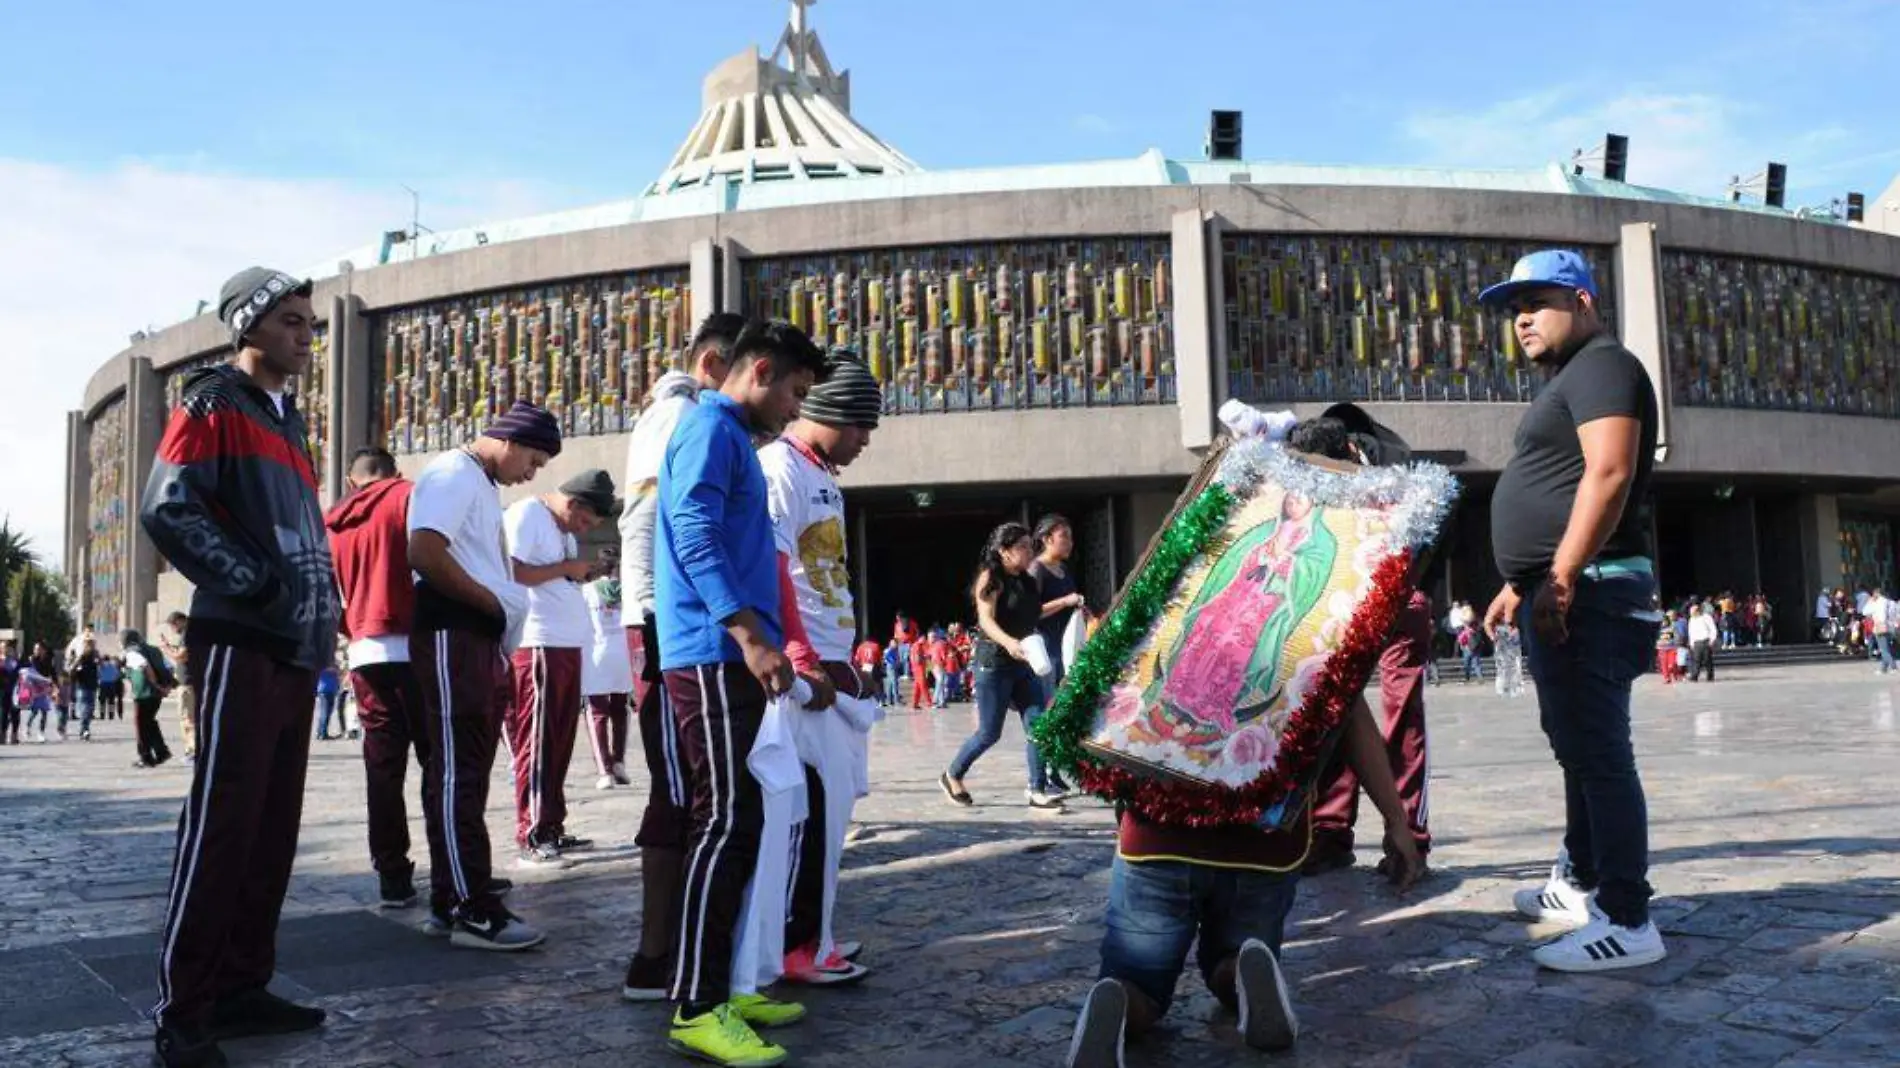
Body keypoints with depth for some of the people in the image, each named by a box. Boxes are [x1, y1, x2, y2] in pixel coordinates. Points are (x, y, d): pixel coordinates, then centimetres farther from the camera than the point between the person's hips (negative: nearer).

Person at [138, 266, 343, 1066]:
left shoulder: (285, 421, 23)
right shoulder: (214, 402, -2)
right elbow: (168, 509, -14)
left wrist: (320, 610, 14)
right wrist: (253, 585, -16)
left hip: (296, 651, 8)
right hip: (241, 648, -8)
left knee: (273, 830, 10)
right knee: (220, 829, -7)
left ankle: (240, 989, 18)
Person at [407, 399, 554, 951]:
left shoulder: (484, 486, 23)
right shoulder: (453, 473, -8)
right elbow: (424, 554, -21)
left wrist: (505, 616, 11)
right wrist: (495, 602, -13)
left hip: (482, 636, 10)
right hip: (451, 634, -10)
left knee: (464, 774, 11)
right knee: (457, 773, -8)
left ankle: (450, 902, 18)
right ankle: (472, 911, -6)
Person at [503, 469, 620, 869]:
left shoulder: (565, 529, 20)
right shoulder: (525, 514, -7)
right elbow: (510, 572, -18)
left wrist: (585, 573, 7)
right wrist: (565, 568, -13)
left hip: (568, 644, 9)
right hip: (537, 645, -9)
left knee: (560, 741, 12)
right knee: (536, 742, -7)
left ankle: (552, 829, 19)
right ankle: (531, 839, -3)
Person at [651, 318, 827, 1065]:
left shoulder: (734, 438, 24)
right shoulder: (711, 427, -7)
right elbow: (694, 537, -19)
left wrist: (764, 646, 25)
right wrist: (750, 635, -25)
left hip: (731, 659, 10)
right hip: (713, 656, -10)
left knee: (738, 823, 11)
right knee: (727, 822, -11)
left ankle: (716, 986, 17)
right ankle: (695, 1008, -7)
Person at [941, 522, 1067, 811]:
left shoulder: (1027, 581, 11)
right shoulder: (991, 578, -10)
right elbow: (986, 620, -23)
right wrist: (1008, 642, -40)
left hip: (1023, 663, 7)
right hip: (994, 663, -7)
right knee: (990, 732, -1)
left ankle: (1038, 791, 0)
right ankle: (952, 776, 22)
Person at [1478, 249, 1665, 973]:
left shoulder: (1601, 366, -7)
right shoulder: (1567, 380, 25)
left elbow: (1609, 475, -21)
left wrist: (1561, 576, -26)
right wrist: (1520, 584, 25)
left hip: (1585, 591, -11)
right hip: (1559, 593, 11)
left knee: (1596, 751, -11)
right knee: (1579, 746, 16)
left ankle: (1627, 922, -9)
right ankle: (1582, 883, 27)